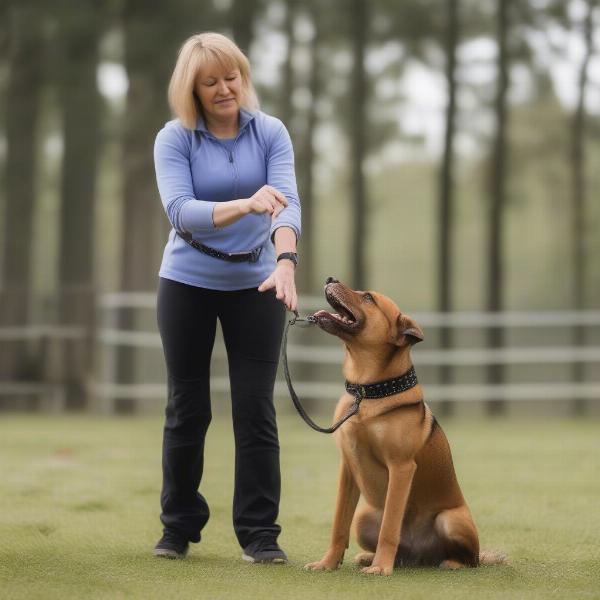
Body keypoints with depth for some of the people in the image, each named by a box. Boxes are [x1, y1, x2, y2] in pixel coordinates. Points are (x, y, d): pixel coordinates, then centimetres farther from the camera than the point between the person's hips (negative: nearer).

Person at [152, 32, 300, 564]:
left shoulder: (270, 133, -6)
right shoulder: (175, 139, -9)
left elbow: (287, 201, -19)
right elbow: (180, 210, -23)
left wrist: (286, 261, -37)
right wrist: (245, 205, -39)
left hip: (255, 284, 0)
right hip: (188, 284, 0)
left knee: (256, 409, -2)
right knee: (187, 408, 8)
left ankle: (260, 534, 3)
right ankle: (179, 527, 22)